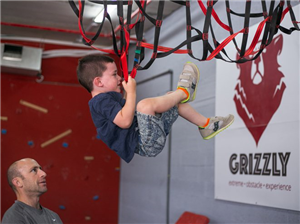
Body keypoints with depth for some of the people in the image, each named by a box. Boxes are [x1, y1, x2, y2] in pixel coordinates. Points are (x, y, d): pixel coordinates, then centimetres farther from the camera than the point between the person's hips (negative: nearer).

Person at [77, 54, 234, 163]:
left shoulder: (109, 97, 19)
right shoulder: (101, 101, -14)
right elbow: (125, 121, -29)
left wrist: (126, 92, 21)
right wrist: (131, 92, -22)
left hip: (146, 138, 11)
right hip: (146, 145, -11)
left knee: (172, 99, 20)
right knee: (145, 104, -35)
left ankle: (206, 125, 20)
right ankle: (184, 92, -8)